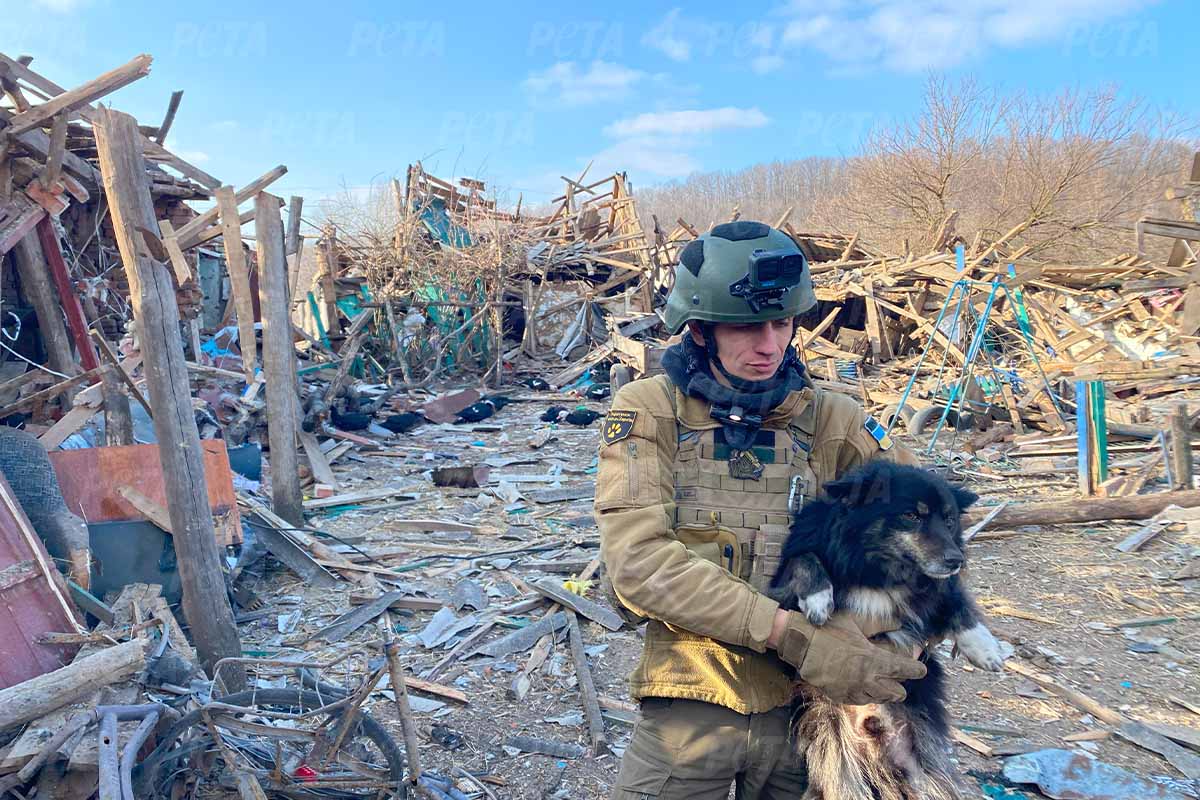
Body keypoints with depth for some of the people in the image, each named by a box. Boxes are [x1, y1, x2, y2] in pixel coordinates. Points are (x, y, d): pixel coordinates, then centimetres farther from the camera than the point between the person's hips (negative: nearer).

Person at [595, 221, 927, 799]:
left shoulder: (828, 419, 0)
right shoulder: (646, 411, -7)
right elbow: (638, 559, -17)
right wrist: (793, 637, -23)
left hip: (809, 705, 3)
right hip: (691, 707, -2)